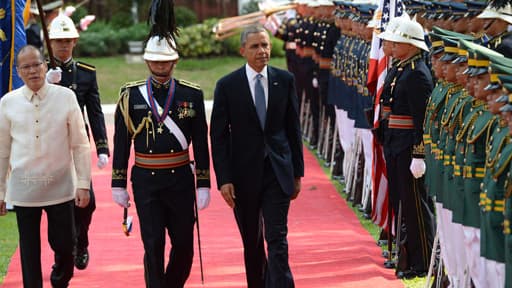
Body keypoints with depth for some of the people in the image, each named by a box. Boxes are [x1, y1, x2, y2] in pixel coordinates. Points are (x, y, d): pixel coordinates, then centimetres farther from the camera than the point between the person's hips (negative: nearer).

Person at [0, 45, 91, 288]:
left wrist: (83, 184, -3)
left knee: (64, 245, 6)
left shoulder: (66, 97, -4)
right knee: (29, 252, 6)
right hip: (24, 189, 1)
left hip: (60, 188, 0)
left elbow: (80, 145, 0)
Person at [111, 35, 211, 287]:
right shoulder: (131, 96, 1)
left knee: (184, 244, 7)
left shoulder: (192, 95, 2)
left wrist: (204, 184, 0)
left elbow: (201, 143, 4)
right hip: (146, 181, -1)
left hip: (180, 179, 1)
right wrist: (118, 185, 2)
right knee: (153, 245, -3)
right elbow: (121, 143, 4)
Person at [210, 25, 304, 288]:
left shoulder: (284, 80, 2)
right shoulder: (227, 86, -4)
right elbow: (218, 136, -3)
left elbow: (293, 128, 8)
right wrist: (224, 179, -9)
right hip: (244, 174, 0)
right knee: (252, 243, 12)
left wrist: (297, 173, 6)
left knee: (277, 240, -8)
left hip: (278, 173, 0)